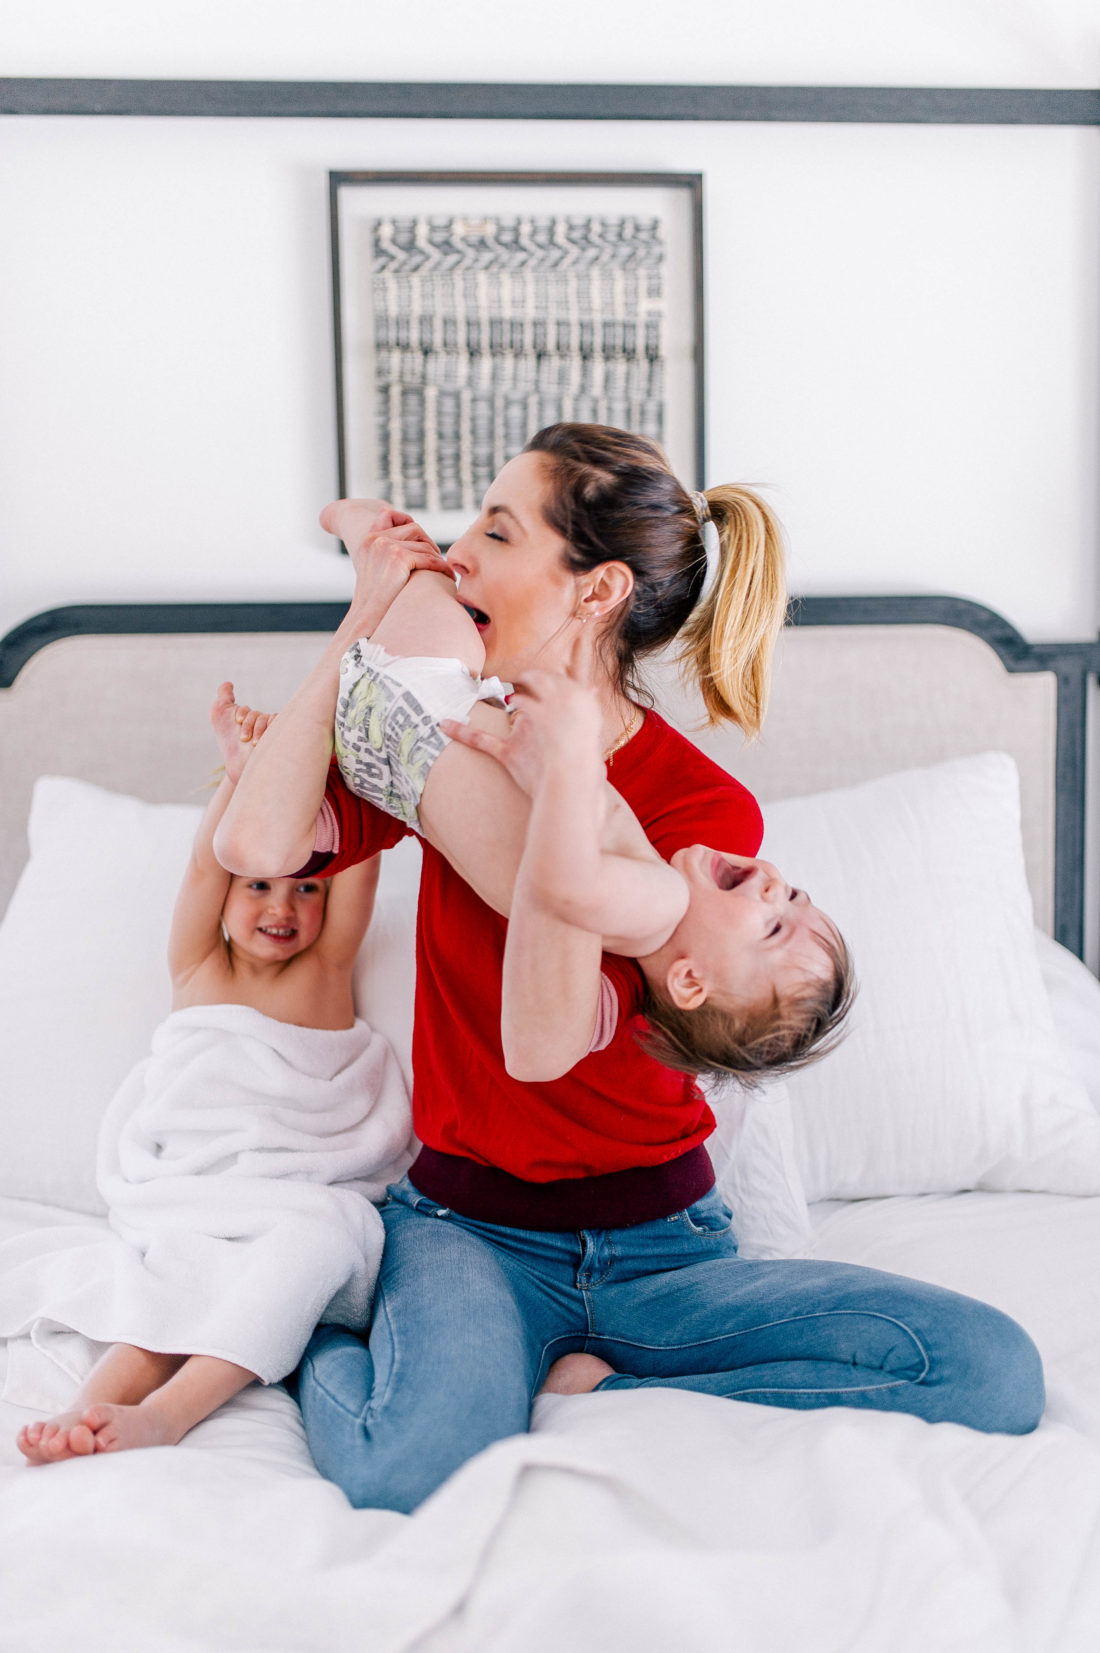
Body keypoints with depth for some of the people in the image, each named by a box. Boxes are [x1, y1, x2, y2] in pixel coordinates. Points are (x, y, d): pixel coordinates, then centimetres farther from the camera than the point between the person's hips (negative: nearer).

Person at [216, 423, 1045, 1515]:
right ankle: (313, 1342, 0)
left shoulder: (709, 810, -10)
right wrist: (361, 623, -10)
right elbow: (258, 843, -15)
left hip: (657, 1242, 1)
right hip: (470, 1226, 0)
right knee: (418, 1464, -34)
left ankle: (591, 1396, -12)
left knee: (994, 1371, -19)